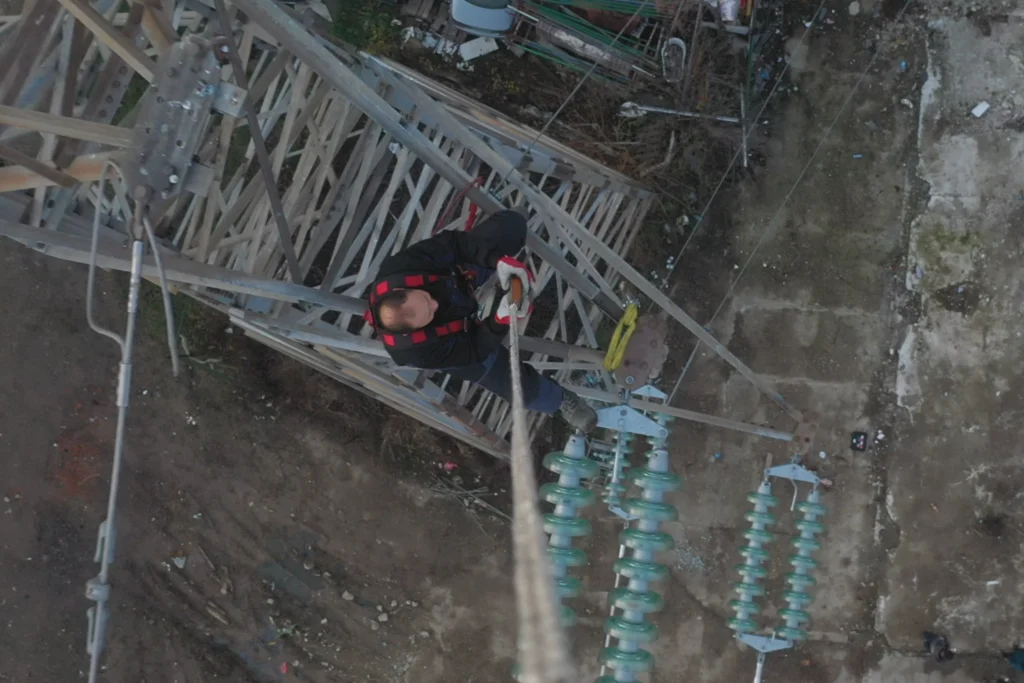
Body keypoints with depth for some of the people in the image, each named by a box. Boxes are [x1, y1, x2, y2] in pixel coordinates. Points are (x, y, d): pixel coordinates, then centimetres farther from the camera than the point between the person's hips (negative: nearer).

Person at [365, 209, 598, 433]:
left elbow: (452, 243, -28)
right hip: (464, 338, -3)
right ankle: (559, 400, 35)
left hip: (463, 278, 3)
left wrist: (498, 259, -41)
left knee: (511, 223, -6)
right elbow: (472, 353, -27)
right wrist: (500, 321, -43)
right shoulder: (418, 352, -42)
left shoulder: (397, 268, -39)